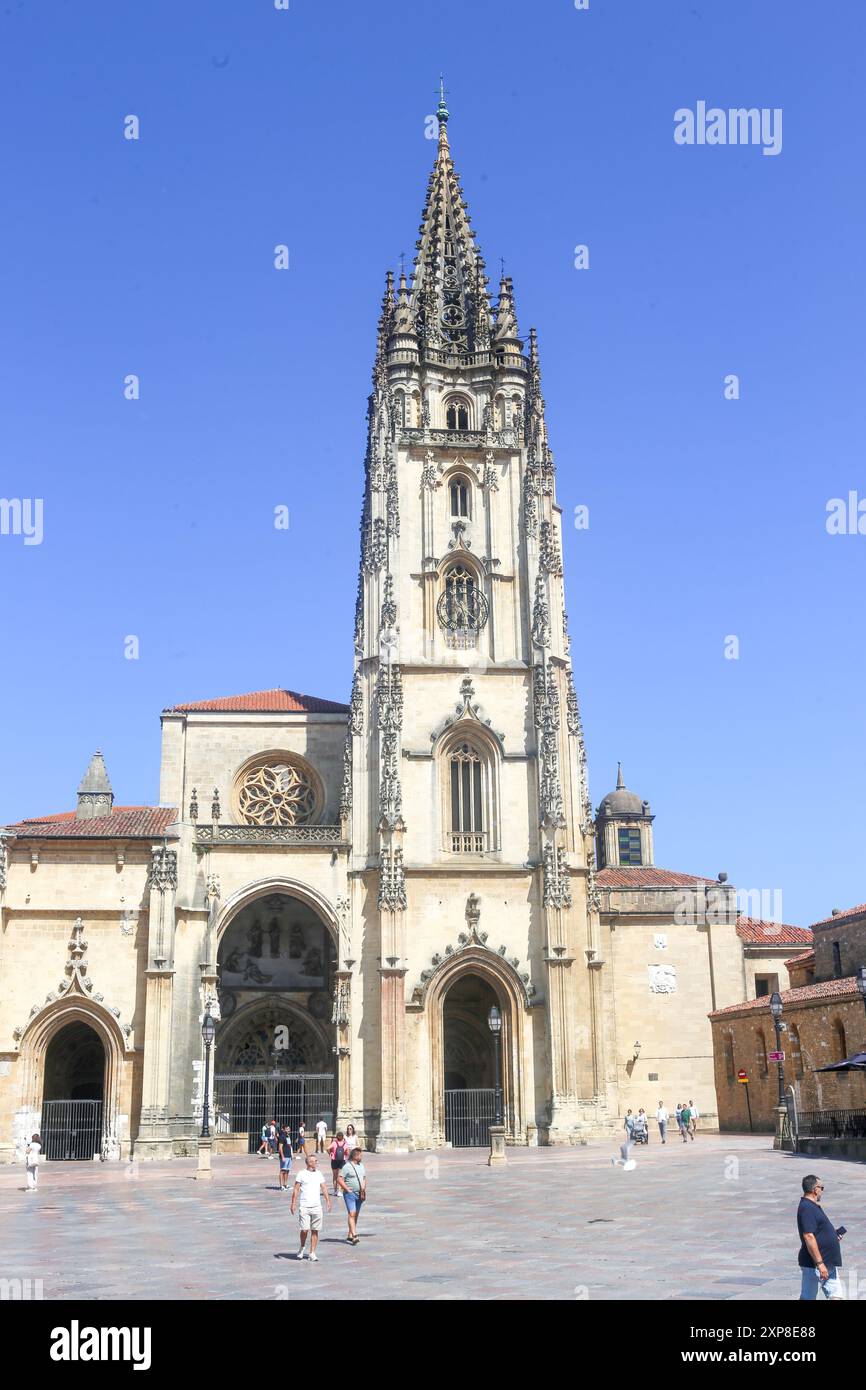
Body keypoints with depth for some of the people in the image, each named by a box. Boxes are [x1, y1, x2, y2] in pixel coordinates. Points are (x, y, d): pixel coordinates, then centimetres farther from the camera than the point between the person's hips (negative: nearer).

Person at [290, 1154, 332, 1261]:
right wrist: (293, 1203, -7)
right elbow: (296, 1189, 0)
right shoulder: (301, 1174, 0)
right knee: (304, 1229, -9)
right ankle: (302, 1247, 17)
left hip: (317, 1206, 4)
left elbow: (324, 1188, 9)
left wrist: (328, 1201, -2)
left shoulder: (319, 1174, 12)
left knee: (315, 1231, 3)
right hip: (304, 1207, -4)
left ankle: (312, 1253, 11)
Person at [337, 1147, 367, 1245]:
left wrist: (364, 1189, 7)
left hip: (359, 1194, 7)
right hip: (350, 1194, -7)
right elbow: (339, 1179, -14)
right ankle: (354, 1235, -22)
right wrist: (347, 1189, -14)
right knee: (352, 1214, -15)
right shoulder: (347, 1166, -11)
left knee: (356, 1215, 10)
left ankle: (350, 1236, 18)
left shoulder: (361, 1166, 13)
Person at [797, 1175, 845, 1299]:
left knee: (836, 1296, 8)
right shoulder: (807, 1208, -20)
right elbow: (808, 1237, -26)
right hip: (813, 1266, -10)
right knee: (808, 1297, 0)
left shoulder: (814, 1206, 14)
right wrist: (820, 1263, -26)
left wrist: (834, 1235, 10)